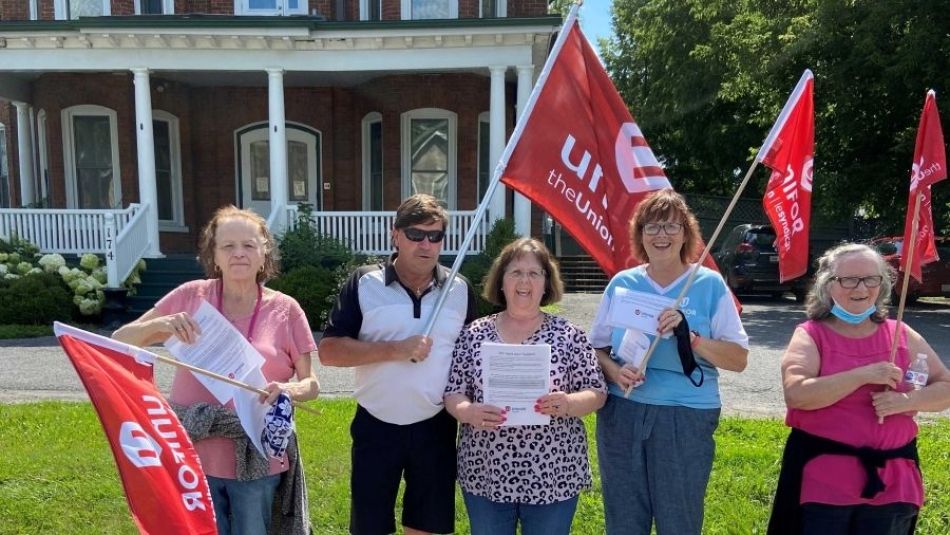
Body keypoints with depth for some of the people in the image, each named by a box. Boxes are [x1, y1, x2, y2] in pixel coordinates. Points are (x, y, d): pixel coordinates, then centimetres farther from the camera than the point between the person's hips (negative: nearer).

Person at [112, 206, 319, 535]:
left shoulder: (285, 309, -4)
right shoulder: (191, 296, -2)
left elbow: (311, 384, 1)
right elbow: (120, 341, 3)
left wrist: (288, 391, -21)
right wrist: (159, 324, -17)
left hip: (255, 459, 0)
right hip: (193, 454, 1)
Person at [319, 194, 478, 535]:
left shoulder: (460, 290, 2)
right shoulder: (364, 284, -6)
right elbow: (329, 350, -10)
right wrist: (394, 350, -20)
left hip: (436, 429, 2)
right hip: (376, 428, -1)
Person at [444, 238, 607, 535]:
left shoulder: (569, 336, -2)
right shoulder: (474, 335, 1)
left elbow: (596, 393, -2)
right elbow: (452, 393, 1)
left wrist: (567, 404, -22)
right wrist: (470, 412, -20)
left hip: (553, 476, -1)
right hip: (485, 474, 1)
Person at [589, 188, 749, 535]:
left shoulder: (709, 285, -2)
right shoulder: (622, 284, 4)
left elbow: (739, 359, -4)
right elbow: (597, 348, 10)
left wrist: (689, 336, -19)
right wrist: (614, 371, -11)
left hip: (687, 418, -2)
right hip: (621, 415, 2)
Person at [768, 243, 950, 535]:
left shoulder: (902, 335, 7)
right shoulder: (810, 335, -5)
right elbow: (795, 394, -18)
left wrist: (907, 401, -11)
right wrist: (863, 375, -21)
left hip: (892, 482, 4)